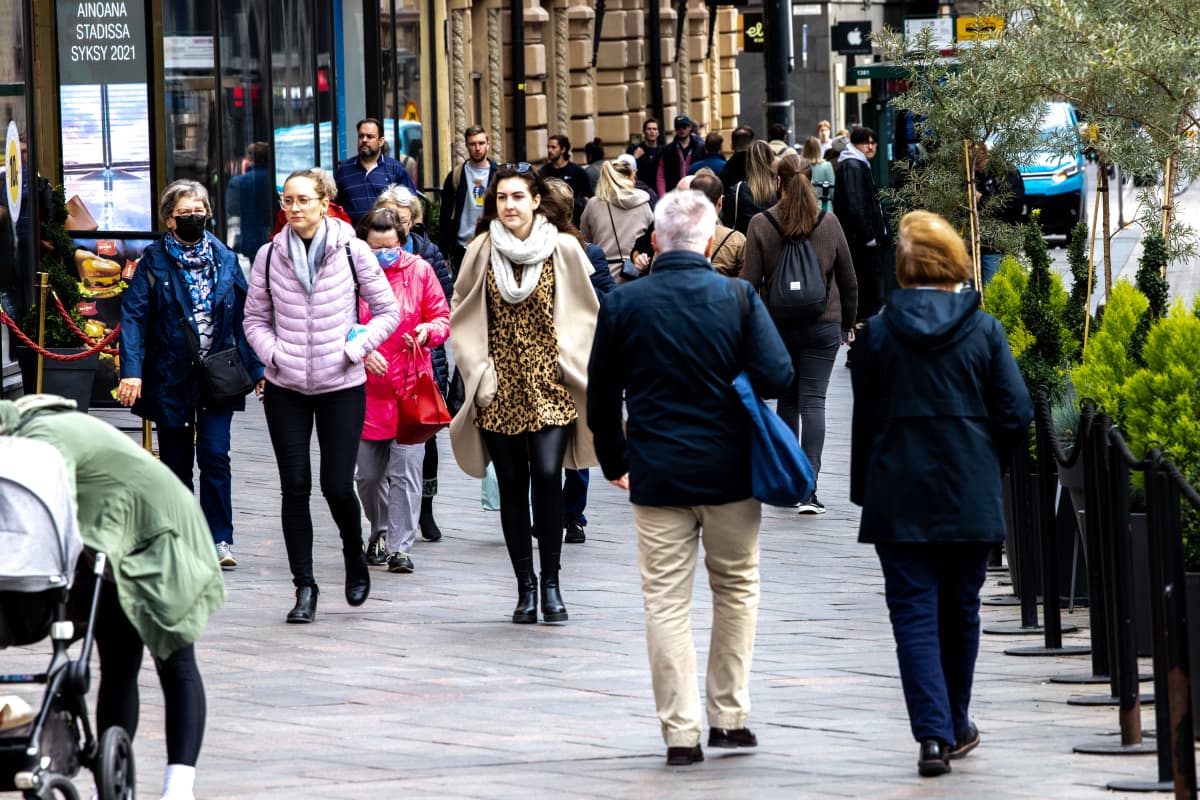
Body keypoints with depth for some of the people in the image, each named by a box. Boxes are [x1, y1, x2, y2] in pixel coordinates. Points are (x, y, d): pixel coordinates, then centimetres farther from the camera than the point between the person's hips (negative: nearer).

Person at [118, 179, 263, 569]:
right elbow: (133, 316, -8)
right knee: (176, 462, 8)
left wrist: (257, 368, 5)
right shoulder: (153, 262, -2)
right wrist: (131, 370, -19)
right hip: (171, 376, -1)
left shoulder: (224, 258, 6)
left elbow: (244, 314, 9)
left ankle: (220, 539, -7)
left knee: (215, 456, -10)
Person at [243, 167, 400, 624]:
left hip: (342, 386, -2)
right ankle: (304, 586, 7)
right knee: (294, 487, -1)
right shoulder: (270, 256, 2)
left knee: (338, 487, -3)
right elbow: (255, 319, 10)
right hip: (286, 389, 2)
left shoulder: (351, 251, -3)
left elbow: (387, 310, 3)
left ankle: (355, 558, 27)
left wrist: (356, 348, -10)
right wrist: (274, 354, -7)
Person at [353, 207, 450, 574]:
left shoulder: (419, 270, 2)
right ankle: (380, 531, 34)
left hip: (411, 387, -1)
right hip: (366, 389, 1)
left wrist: (429, 331, -13)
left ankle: (401, 546, -5)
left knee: (405, 470, -8)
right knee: (367, 472, 10)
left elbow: (442, 317, 8)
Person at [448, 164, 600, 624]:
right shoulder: (482, 251, 4)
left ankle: (551, 583, -3)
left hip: (548, 381, -2)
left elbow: (584, 315, 6)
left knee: (547, 475, -14)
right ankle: (525, 587, 11)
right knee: (512, 485, 3)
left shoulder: (563, 250, 0)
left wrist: (571, 364, -2)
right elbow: (462, 316, 9)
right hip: (500, 387, 2)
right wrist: (479, 370, 0)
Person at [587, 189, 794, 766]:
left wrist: (613, 461, 17)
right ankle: (730, 716, 17)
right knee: (736, 588, 17)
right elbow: (777, 377, -11)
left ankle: (681, 732, 1)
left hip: (657, 475, 0)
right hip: (730, 471, 0)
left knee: (666, 602, 4)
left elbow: (601, 396, 3)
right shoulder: (738, 298, -7)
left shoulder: (622, 304, -3)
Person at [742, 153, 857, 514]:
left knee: (787, 400, 16)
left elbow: (750, 282, -6)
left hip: (777, 327, 0)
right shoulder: (829, 223, -1)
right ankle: (809, 488, -16)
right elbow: (848, 279, 7)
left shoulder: (761, 225, -6)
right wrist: (848, 322, 20)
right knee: (813, 402, -4)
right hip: (822, 325, 0)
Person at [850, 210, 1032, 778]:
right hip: (969, 497, 1)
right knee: (960, 611, 16)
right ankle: (955, 727, 29)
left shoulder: (876, 333, -3)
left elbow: (864, 420, 3)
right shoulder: (983, 331, -3)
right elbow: (1016, 413, -4)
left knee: (914, 612, -2)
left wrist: (863, 490, 12)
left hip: (898, 496, -1)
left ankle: (933, 734, -15)